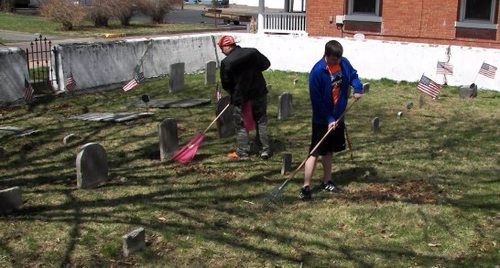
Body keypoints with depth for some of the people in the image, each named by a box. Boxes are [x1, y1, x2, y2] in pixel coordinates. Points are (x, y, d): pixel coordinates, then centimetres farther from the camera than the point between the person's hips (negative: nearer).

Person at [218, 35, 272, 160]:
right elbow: (266, 64, 8)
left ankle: (242, 152, 13)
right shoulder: (253, 52, -2)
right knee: (261, 121, 15)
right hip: (259, 93, 4)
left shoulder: (226, 62, -14)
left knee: (241, 125, 9)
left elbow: (226, 84, -8)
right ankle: (265, 149, 17)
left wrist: (233, 93, 10)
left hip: (241, 97, -4)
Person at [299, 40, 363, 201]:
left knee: (329, 151, 18)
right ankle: (306, 187, -3)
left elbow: (353, 75, 15)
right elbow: (316, 100, -20)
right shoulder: (318, 71, -22)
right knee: (315, 152, -6)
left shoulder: (344, 63, -4)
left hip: (337, 117, 7)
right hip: (322, 120, -7)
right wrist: (329, 120, -21)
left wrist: (358, 88, -8)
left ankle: (326, 182, 31)